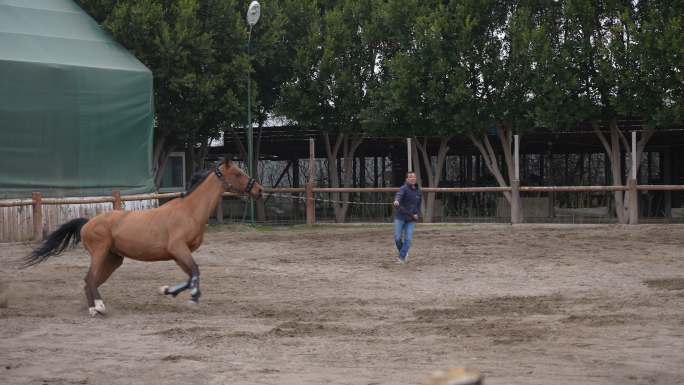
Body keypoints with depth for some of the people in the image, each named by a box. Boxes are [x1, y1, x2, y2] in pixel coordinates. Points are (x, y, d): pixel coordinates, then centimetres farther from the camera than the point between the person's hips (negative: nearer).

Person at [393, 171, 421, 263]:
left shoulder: (418, 191, 5)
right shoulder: (404, 189, -13)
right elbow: (399, 195, -36)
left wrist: (417, 214, -2)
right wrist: (396, 201, -60)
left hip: (411, 219, 3)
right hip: (400, 217, -3)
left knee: (408, 239, -5)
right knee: (397, 238, 0)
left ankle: (401, 257, 4)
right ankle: (404, 253, 25)